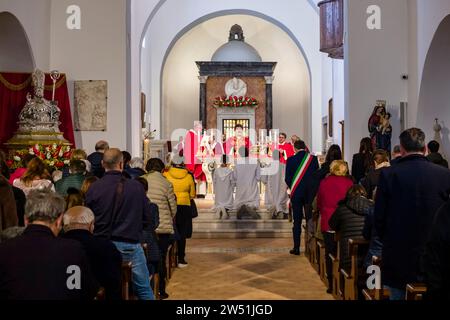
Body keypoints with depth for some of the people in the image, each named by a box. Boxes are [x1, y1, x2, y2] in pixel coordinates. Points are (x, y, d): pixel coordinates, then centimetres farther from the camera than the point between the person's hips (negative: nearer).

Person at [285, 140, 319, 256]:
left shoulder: (291, 160, -6)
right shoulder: (313, 158, -3)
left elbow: (287, 178, -3)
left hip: (296, 193, -1)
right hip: (310, 193, 1)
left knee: (297, 221, 4)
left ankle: (296, 248, 4)